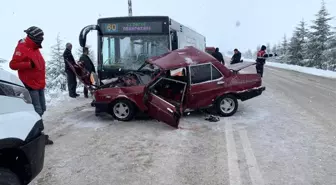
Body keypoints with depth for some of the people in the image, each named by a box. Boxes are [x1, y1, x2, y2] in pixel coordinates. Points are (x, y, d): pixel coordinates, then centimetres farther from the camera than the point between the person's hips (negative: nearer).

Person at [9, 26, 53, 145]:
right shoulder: (22, 48, -13)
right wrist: (29, 64, -28)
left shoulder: (34, 48, 15)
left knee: (42, 109, 15)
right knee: (37, 111, -9)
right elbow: (13, 64, -18)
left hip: (39, 85, 10)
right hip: (30, 85, -10)